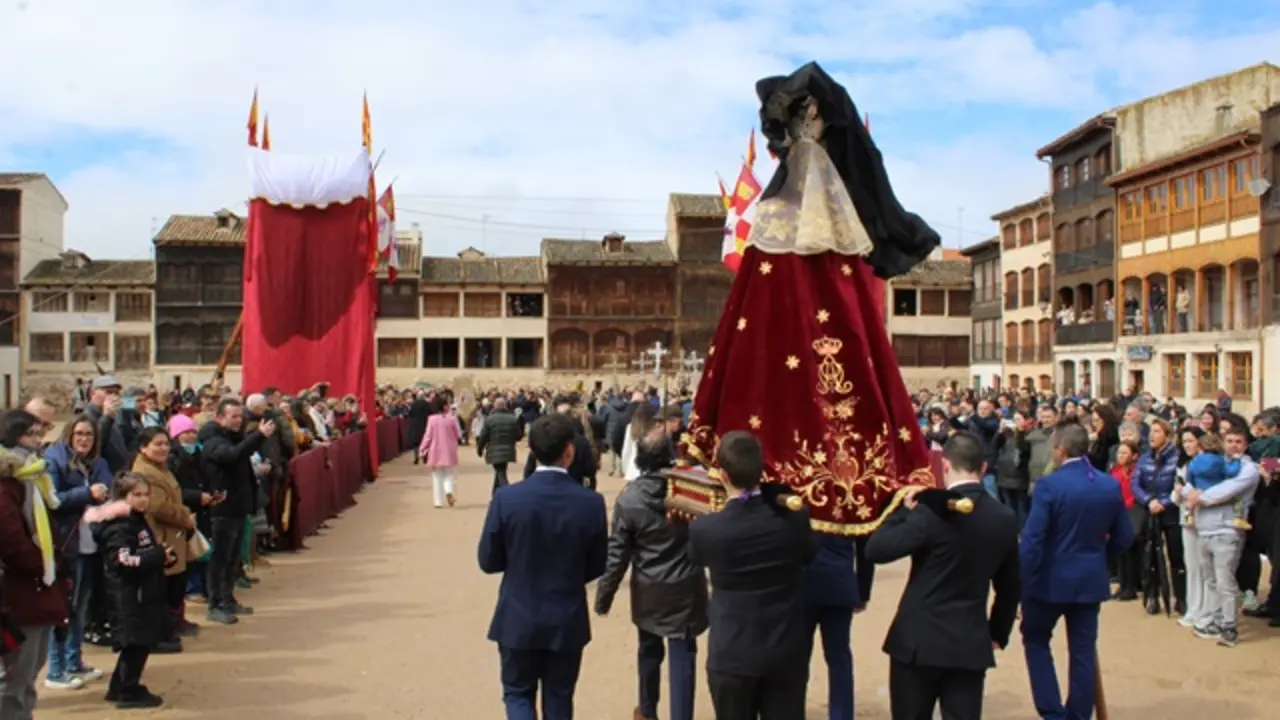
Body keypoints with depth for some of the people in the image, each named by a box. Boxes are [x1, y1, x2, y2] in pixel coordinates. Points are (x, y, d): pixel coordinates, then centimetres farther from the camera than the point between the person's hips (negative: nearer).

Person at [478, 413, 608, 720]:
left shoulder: (506, 498, -15)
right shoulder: (591, 502, -13)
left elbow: (488, 562, -6)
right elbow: (597, 567, -2)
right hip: (567, 621, 1)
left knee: (518, 694, 16)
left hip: (519, 619, -1)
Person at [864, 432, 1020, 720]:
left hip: (920, 640, -4)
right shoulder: (1006, 517, 2)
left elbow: (876, 550, -15)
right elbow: (1009, 585, 11)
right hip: (972, 644, 4)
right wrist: (998, 633, 23)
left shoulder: (932, 510, -15)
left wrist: (903, 509, -2)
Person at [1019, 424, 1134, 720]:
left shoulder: (1050, 484, -17)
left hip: (1051, 579, -4)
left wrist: (1022, 583, -11)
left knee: (1035, 640, 15)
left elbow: (1031, 539, -19)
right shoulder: (1111, 485, -1)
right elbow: (1124, 538, 5)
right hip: (1091, 580, 4)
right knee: (1083, 650, 12)